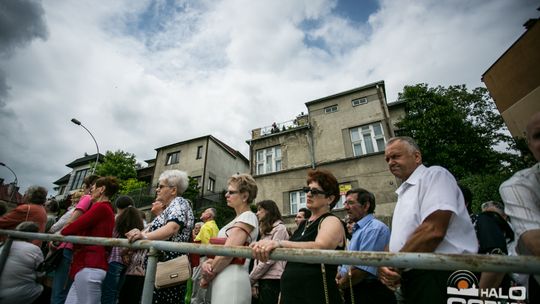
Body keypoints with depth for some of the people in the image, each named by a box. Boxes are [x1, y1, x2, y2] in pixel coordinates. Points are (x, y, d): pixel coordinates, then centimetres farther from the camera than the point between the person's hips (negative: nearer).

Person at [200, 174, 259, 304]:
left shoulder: (247, 217, -14)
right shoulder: (238, 219, 15)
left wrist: (207, 277, -6)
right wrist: (207, 262, -7)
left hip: (231, 280, -9)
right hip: (222, 280, 9)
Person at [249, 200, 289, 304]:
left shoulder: (279, 228, -8)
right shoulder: (264, 231, 18)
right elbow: (258, 258, 11)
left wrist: (251, 279, -9)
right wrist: (255, 283, 2)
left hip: (273, 280, -7)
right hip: (262, 280, 7)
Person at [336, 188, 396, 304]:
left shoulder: (374, 228, -19)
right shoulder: (358, 229, 13)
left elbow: (363, 269, -25)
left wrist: (341, 284, -11)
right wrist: (339, 276, -1)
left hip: (368, 294, -9)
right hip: (352, 292, 9)